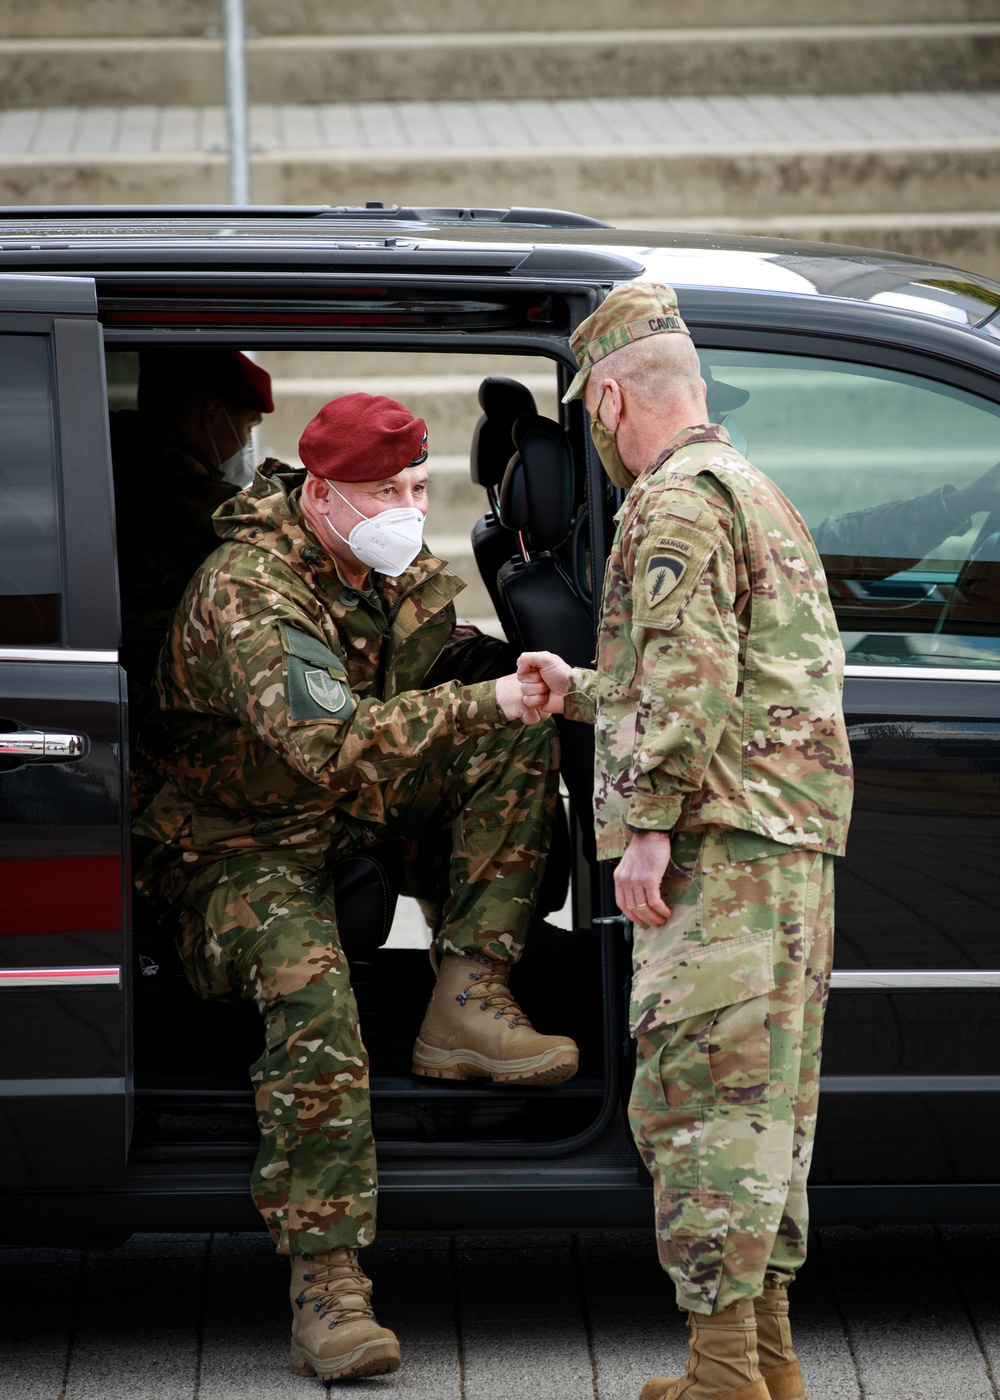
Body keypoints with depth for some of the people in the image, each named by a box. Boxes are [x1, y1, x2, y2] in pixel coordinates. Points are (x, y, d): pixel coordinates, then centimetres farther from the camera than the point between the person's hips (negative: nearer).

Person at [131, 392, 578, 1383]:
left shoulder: (398, 566, 0)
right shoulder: (249, 591, -28)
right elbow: (328, 740, -43)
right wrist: (485, 701, -51)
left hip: (354, 809, 8)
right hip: (243, 842, -8)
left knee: (519, 742, -12)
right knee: (313, 1001, -34)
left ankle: (466, 1002, -17)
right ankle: (326, 1287, -33)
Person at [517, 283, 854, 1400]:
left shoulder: (674, 503, -9)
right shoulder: (758, 495, 23)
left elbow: (690, 681, -20)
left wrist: (644, 825, -19)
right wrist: (577, 693, 35)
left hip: (720, 847, -10)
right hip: (794, 845, 10)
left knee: (701, 1099, -9)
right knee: (766, 1101, 12)